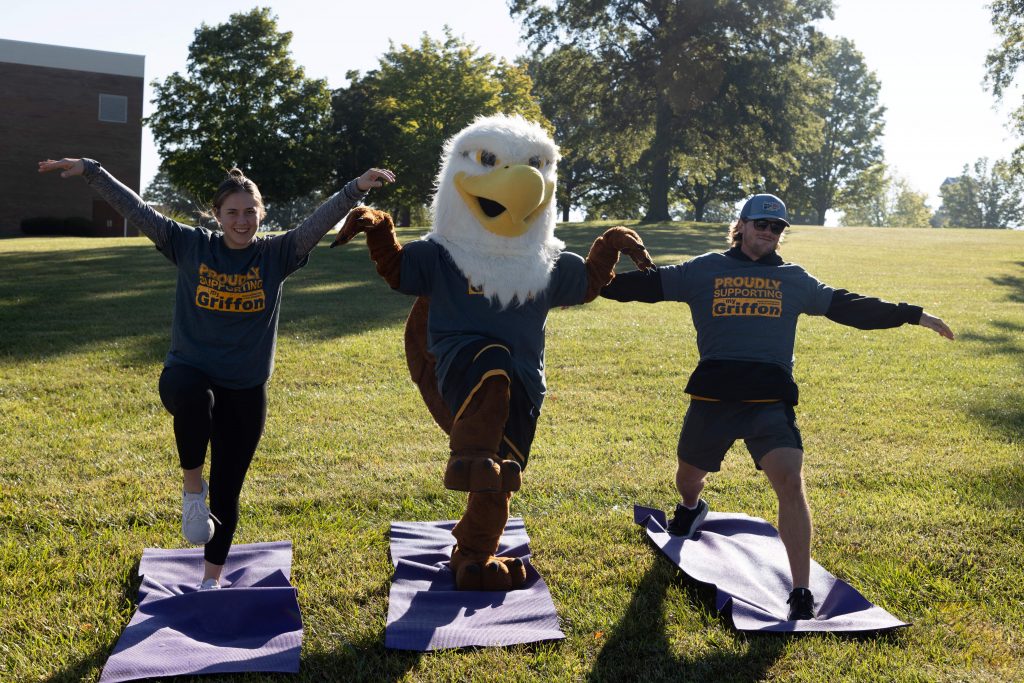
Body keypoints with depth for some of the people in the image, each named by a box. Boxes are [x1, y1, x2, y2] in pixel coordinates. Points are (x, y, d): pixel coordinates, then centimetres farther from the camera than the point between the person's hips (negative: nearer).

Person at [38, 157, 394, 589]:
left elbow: (320, 221, -17)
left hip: (245, 391, 1)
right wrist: (89, 170, -11)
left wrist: (357, 188, -31)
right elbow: (135, 209, -5)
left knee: (227, 492, 9)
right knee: (195, 398, -40)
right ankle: (192, 488, -13)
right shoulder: (191, 246, -3)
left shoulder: (276, 254, -4)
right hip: (187, 373, -1)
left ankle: (211, 578, 31)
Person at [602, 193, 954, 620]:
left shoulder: (793, 279, 15)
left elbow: (850, 307, 18)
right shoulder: (704, 269, 10)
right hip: (712, 397, 1)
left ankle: (801, 595, -13)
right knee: (687, 480, 17)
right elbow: (647, 285, 7)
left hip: (770, 399, 0)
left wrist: (913, 315, 17)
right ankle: (691, 509, 57)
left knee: (790, 480, -20)